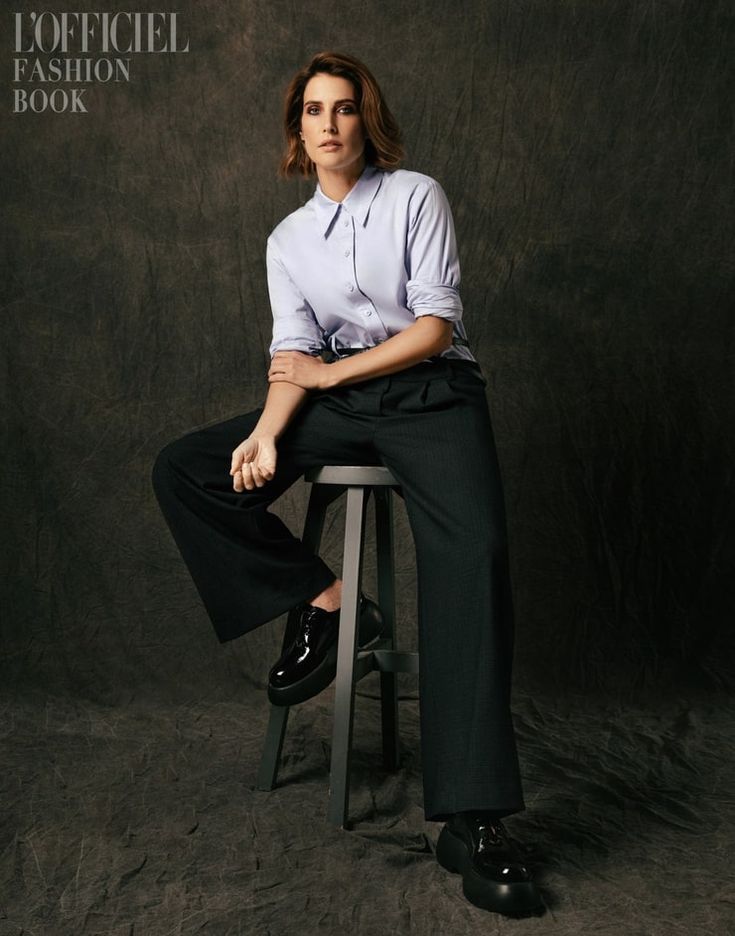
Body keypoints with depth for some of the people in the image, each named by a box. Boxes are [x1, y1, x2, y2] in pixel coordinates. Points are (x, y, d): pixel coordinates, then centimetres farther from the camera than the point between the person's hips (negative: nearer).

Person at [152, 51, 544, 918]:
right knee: (181, 471, -12)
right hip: (337, 404, 5)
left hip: (431, 392, -4)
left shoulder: (416, 196, 5)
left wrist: (331, 372, -8)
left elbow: (436, 325, -4)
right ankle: (324, 602, -10)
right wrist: (268, 432, -15)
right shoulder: (287, 239, 16)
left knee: (473, 551, -32)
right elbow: (292, 353, 5)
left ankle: (472, 821, -35)